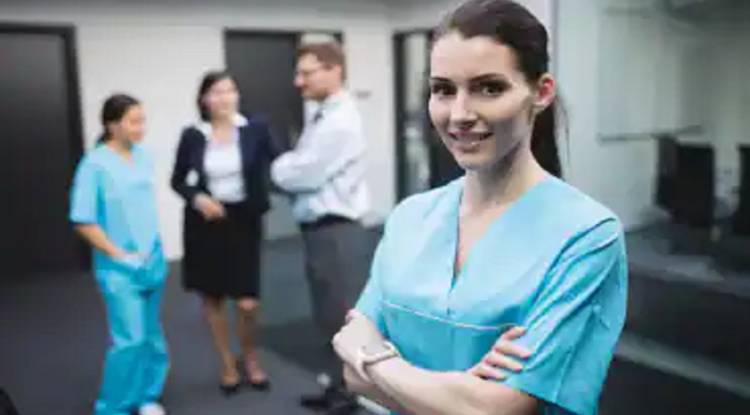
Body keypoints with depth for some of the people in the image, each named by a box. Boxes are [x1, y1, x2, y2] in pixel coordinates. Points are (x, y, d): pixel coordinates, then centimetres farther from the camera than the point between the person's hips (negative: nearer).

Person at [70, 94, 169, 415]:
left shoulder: (143, 157, 2)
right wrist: (118, 254, -12)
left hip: (153, 262, 6)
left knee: (151, 335, 13)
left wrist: (153, 250, 10)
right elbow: (82, 221, -12)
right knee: (129, 338, -7)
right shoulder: (95, 164, -13)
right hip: (119, 268, -5)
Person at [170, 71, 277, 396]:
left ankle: (250, 358, 28)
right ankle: (227, 364, 33)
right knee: (211, 298, 12)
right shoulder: (192, 136, -3)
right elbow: (177, 181, 7)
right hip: (205, 222, 2)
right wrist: (197, 198, -11)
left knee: (248, 303, -4)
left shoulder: (256, 129, -6)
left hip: (244, 221, -1)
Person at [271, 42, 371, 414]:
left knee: (346, 316, 3)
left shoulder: (340, 121, -18)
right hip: (319, 229, 10)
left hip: (337, 231, -10)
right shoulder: (321, 117, 13)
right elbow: (304, 169, 15)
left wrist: (277, 167, -3)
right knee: (328, 316, 20)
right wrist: (287, 167, -4)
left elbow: (304, 174, -20)